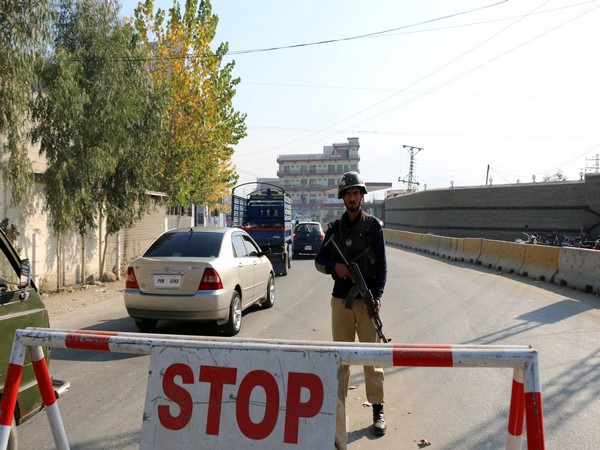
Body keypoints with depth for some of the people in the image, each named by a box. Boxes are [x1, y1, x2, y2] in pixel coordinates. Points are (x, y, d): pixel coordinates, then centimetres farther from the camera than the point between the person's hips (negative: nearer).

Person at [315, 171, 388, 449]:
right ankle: (337, 412, 17)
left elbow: (382, 265, -2)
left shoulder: (373, 226, 1)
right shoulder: (335, 228, 7)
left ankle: (378, 410, 16)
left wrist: (377, 296, -12)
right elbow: (319, 261, 10)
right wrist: (334, 266, -12)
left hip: (367, 300, -2)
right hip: (340, 301, 2)